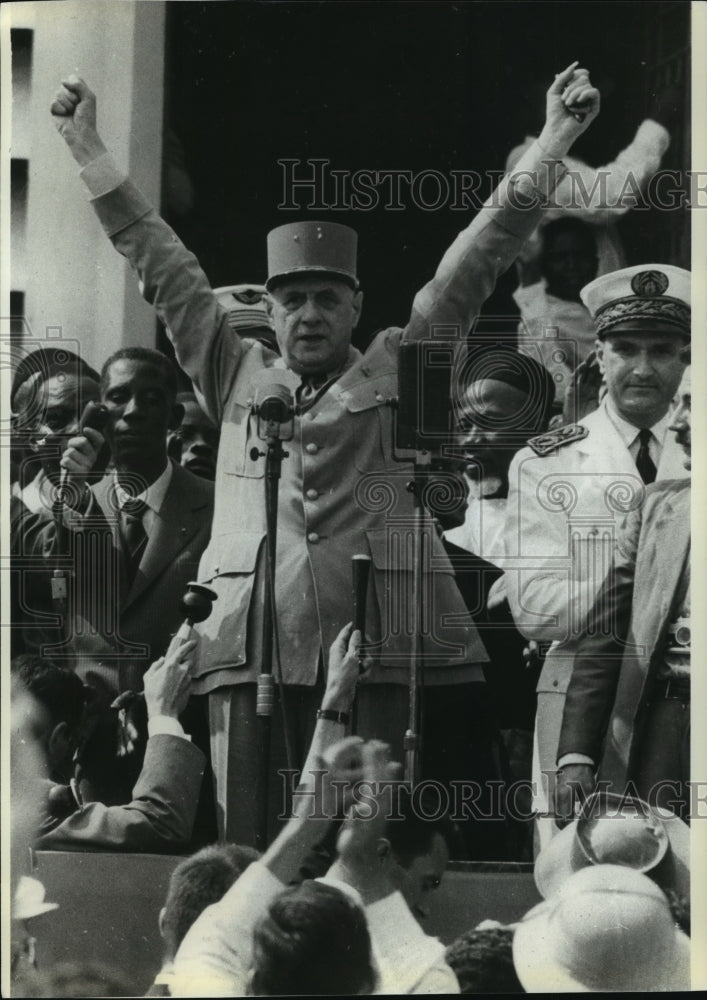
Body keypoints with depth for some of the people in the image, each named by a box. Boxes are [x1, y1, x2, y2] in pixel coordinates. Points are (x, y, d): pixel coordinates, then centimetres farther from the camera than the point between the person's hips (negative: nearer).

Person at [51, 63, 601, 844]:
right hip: (249, 645, 1)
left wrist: (550, 145, 4)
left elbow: (476, 261, 10)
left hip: (374, 642, -1)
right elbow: (164, 270, 19)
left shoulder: (399, 371, 15)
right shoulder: (236, 375, 19)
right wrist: (89, 154, 18)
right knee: (248, 846, -3)